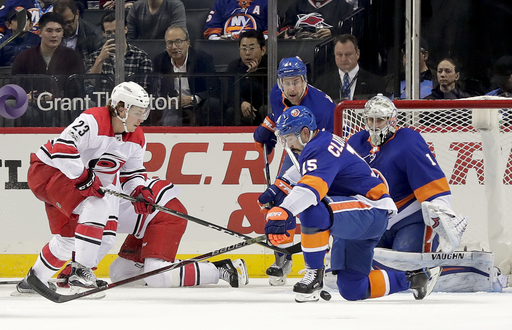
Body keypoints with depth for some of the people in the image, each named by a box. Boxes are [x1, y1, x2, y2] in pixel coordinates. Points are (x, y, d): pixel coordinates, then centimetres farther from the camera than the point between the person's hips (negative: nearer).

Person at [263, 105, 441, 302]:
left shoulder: (320, 149, -19)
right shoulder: (320, 143, 13)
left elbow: (310, 187, -40)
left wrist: (283, 212, -52)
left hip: (370, 210, -11)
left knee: (312, 210, -38)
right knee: (352, 290, 10)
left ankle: (315, 273, -24)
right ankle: (414, 278, 24)